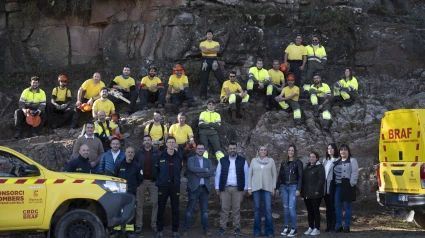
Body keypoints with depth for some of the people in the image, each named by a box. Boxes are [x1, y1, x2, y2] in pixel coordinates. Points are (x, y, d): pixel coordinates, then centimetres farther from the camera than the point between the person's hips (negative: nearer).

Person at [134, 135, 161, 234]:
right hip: (141, 181, 0)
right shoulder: (139, 152, 2)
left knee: (155, 203, 2)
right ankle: (139, 225, 8)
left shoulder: (156, 152, 1)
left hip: (153, 181, 0)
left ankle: (154, 224, 11)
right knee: (139, 204, 3)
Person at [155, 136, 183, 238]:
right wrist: (160, 180, 5)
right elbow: (156, 170, 3)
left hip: (175, 186, 1)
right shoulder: (160, 156, -2)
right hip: (163, 185, -1)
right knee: (161, 208, 3)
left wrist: (176, 180, 10)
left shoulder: (179, 156, 4)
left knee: (175, 209, 4)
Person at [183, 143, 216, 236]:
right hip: (194, 188, -3)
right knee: (189, 209, -2)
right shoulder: (191, 159, 4)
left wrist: (199, 174, -11)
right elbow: (192, 168, -17)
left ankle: (206, 229, 11)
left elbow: (212, 172, -3)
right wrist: (205, 170, -11)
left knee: (204, 210, 6)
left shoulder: (208, 161, 14)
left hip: (205, 188, 3)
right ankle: (186, 229, 5)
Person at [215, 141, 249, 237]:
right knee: (224, 209, 1)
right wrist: (217, 187, 1)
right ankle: (222, 228, 7)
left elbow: (246, 175, 5)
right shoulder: (222, 160, 7)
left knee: (237, 209, 3)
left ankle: (237, 228, 9)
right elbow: (218, 174, 7)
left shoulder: (243, 161, 5)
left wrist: (245, 188, -1)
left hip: (238, 188, 0)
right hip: (225, 188, 0)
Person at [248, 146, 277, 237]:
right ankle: (257, 230, 10)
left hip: (267, 188, -1)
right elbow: (250, 174, 9)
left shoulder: (271, 160, 6)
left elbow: (274, 175, 7)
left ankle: (269, 231, 1)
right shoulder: (253, 160, 8)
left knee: (268, 209, -6)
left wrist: (274, 187, 0)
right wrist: (249, 187, 4)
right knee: (257, 208, 3)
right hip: (256, 188, 1)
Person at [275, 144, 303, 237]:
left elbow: (300, 176, -4)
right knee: (285, 208, 6)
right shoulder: (283, 163, 13)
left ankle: (294, 229, -3)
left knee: (291, 208, -11)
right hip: (283, 187, 5)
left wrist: (298, 189, -12)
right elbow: (279, 176, 15)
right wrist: (277, 188, 10)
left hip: (293, 187, -4)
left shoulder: (298, 162, 0)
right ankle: (286, 228, 11)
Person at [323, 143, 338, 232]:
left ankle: (333, 226, 1)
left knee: (333, 206, -4)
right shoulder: (325, 160, 18)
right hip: (326, 186, 6)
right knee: (328, 206, 9)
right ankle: (328, 225, 13)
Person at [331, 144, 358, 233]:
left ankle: (347, 226, 4)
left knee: (347, 206, 0)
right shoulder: (337, 162, 19)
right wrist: (332, 184, 8)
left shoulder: (352, 160, 0)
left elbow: (354, 173, -10)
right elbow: (333, 173, 19)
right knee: (337, 206, 6)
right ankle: (338, 226, 12)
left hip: (347, 186, -6)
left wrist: (351, 184, -17)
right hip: (337, 186, 6)